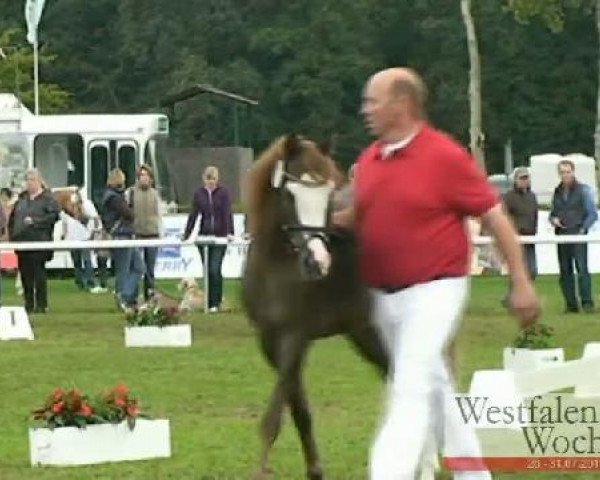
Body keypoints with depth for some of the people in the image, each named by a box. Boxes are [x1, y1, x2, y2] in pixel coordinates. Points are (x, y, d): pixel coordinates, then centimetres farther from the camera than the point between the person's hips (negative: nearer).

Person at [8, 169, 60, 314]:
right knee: (25, 274, 6)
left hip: (39, 242, -6)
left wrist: (34, 221, -16)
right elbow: (12, 218, 23)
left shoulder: (47, 198, -3)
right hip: (22, 242, 6)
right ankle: (28, 304, 13)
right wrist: (12, 234, 11)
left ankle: (41, 305, 1)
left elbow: (54, 216, -13)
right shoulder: (22, 198, 17)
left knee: (39, 274, -5)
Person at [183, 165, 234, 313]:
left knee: (215, 270, -11)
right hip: (204, 236, 3)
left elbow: (227, 213, -9)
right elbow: (193, 215, 8)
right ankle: (210, 302, 12)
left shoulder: (223, 193, -1)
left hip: (220, 236, -3)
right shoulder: (199, 194, 6)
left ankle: (216, 303, -5)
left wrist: (229, 232, -20)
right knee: (207, 271, 5)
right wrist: (186, 235, 2)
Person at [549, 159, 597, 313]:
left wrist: (583, 229, -9)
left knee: (582, 268, -13)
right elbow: (552, 213, 22)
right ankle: (571, 304, 8)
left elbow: (592, 214, 1)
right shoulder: (557, 192, 16)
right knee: (565, 271, 4)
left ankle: (587, 303, -15)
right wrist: (553, 219, 0)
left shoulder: (583, 190, 3)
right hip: (561, 235, 5)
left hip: (578, 235, -5)